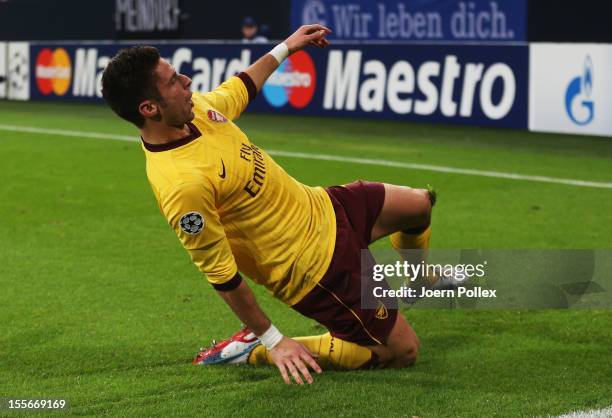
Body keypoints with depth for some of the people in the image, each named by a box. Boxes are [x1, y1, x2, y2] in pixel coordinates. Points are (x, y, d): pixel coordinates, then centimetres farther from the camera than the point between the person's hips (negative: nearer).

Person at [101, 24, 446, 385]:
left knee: (420, 204, 25)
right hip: (317, 267, -9)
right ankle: (254, 351, 5)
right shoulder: (181, 186, -36)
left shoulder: (194, 108, -11)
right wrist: (273, 342, -20)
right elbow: (223, 276, -28)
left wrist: (285, 48, 24)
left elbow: (239, 91, 15)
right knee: (402, 352, 1)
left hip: (322, 207, 9)